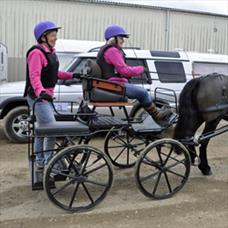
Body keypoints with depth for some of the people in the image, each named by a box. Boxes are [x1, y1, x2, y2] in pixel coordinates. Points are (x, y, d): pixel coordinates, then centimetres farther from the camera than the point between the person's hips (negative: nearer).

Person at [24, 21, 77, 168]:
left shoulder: (50, 52, 12)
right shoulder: (36, 53, -17)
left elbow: (54, 73, 20)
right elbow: (34, 76, -28)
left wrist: (72, 76, 14)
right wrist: (41, 92, -44)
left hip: (47, 96, 10)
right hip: (38, 97, -10)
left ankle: (40, 161, 30)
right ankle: (48, 163, -1)